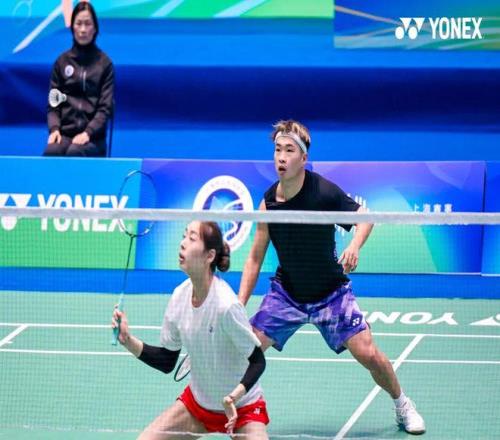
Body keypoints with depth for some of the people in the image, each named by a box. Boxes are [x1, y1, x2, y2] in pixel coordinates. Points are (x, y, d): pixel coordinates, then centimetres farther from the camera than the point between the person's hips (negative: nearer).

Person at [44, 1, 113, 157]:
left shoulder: (104, 63, 7)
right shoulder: (62, 62, 13)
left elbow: (106, 106, 1)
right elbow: (53, 103, 11)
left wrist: (88, 132, -15)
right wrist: (54, 128, -9)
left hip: (93, 135, -2)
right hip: (65, 132, 2)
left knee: (74, 152, -37)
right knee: (51, 152, -34)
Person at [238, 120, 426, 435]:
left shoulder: (324, 191, -21)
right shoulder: (268, 203, -12)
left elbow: (365, 216, -7)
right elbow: (255, 258, -3)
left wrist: (355, 245, -28)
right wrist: (239, 305, -11)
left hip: (331, 292, -2)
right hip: (286, 293, 2)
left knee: (367, 353, -9)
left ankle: (403, 406, 16)